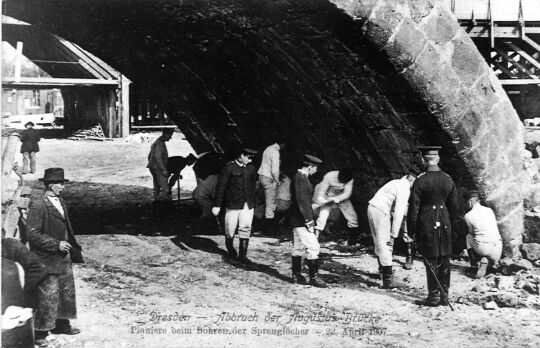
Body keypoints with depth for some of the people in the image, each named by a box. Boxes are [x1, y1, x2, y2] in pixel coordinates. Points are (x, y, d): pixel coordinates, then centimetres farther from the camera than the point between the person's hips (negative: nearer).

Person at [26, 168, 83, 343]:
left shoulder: (60, 201, 10)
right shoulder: (37, 205, -17)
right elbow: (33, 234, -19)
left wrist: (72, 248, 13)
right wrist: (56, 244, -21)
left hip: (64, 256, 9)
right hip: (47, 259, -9)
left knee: (67, 291, 16)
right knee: (48, 295, -4)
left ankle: (62, 324, 31)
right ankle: (40, 331, 9)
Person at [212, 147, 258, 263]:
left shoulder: (252, 168, 8)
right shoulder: (229, 167, -6)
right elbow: (221, 186, -6)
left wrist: (252, 201, 20)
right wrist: (217, 205, -8)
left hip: (248, 205, 3)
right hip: (233, 204, -3)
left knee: (246, 228, -4)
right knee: (231, 228, 4)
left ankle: (242, 254, 3)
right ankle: (229, 244, 36)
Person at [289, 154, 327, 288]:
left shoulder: (300, 177, 14)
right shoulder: (300, 178, -17)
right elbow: (301, 200, -22)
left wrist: (310, 218, 21)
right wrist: (308, 220, -21)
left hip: (298, 220, 11)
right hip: (301, 219, -11)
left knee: (298, 247, 13)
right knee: (312, 247, -9)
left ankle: (296, 275, 18)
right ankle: (314, 276, -6)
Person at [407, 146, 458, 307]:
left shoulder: (420, 181, -12)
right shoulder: (448, 180, 2)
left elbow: (413, 207, -10)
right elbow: (454, 206, 9)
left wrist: (411, 230, -2)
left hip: (426, 224, -4)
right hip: (444, 224, 4)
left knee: (431, 262, 1)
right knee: (444, 261, 10)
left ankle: (434, 297, 5)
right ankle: (444, 296, 18)